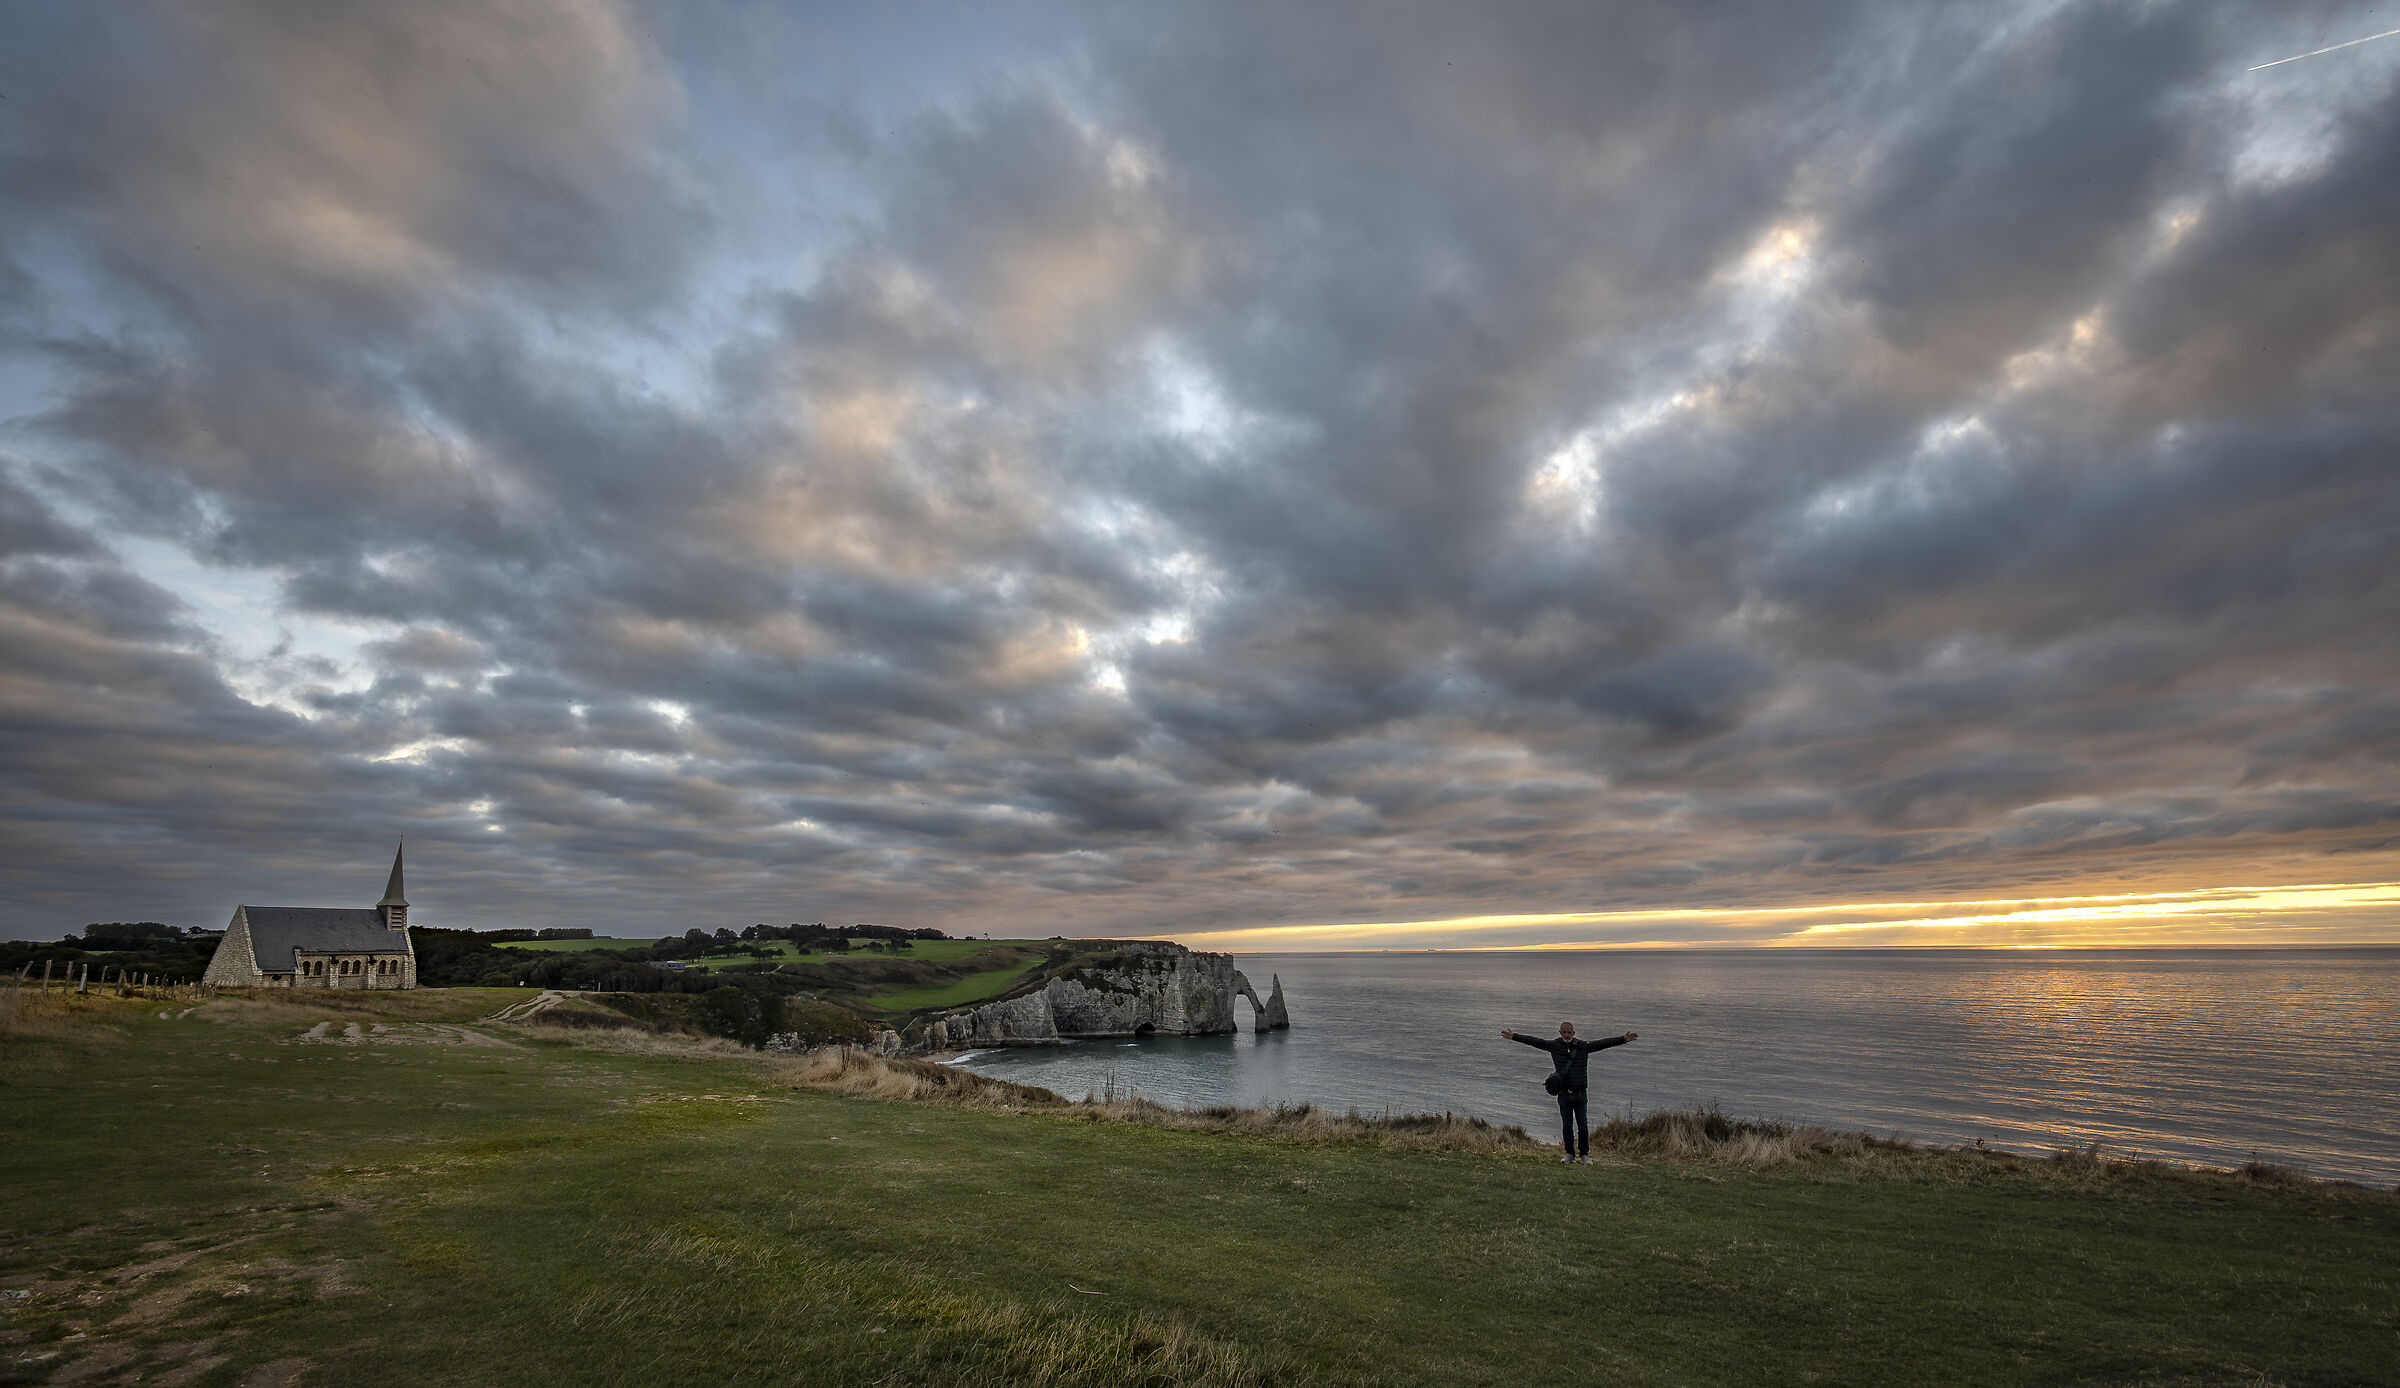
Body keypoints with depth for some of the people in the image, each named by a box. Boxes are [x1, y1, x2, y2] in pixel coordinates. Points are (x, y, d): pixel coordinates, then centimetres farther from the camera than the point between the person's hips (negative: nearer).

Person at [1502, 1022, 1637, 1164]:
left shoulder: (1583, 1046, -1)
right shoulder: (1555, 1046, -1)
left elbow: (1603, 1043, -8)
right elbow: (1535, 1041, -4)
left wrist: (1624, 1039, -16)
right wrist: (1514, 1036, -10)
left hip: (1579, 1093, 0)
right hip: (1564, 1093, 0)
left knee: (1583, 1126, 2)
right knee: (1567, 1125, 4)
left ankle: (1584, 1154, 18)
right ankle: (1569, 1154, 18)